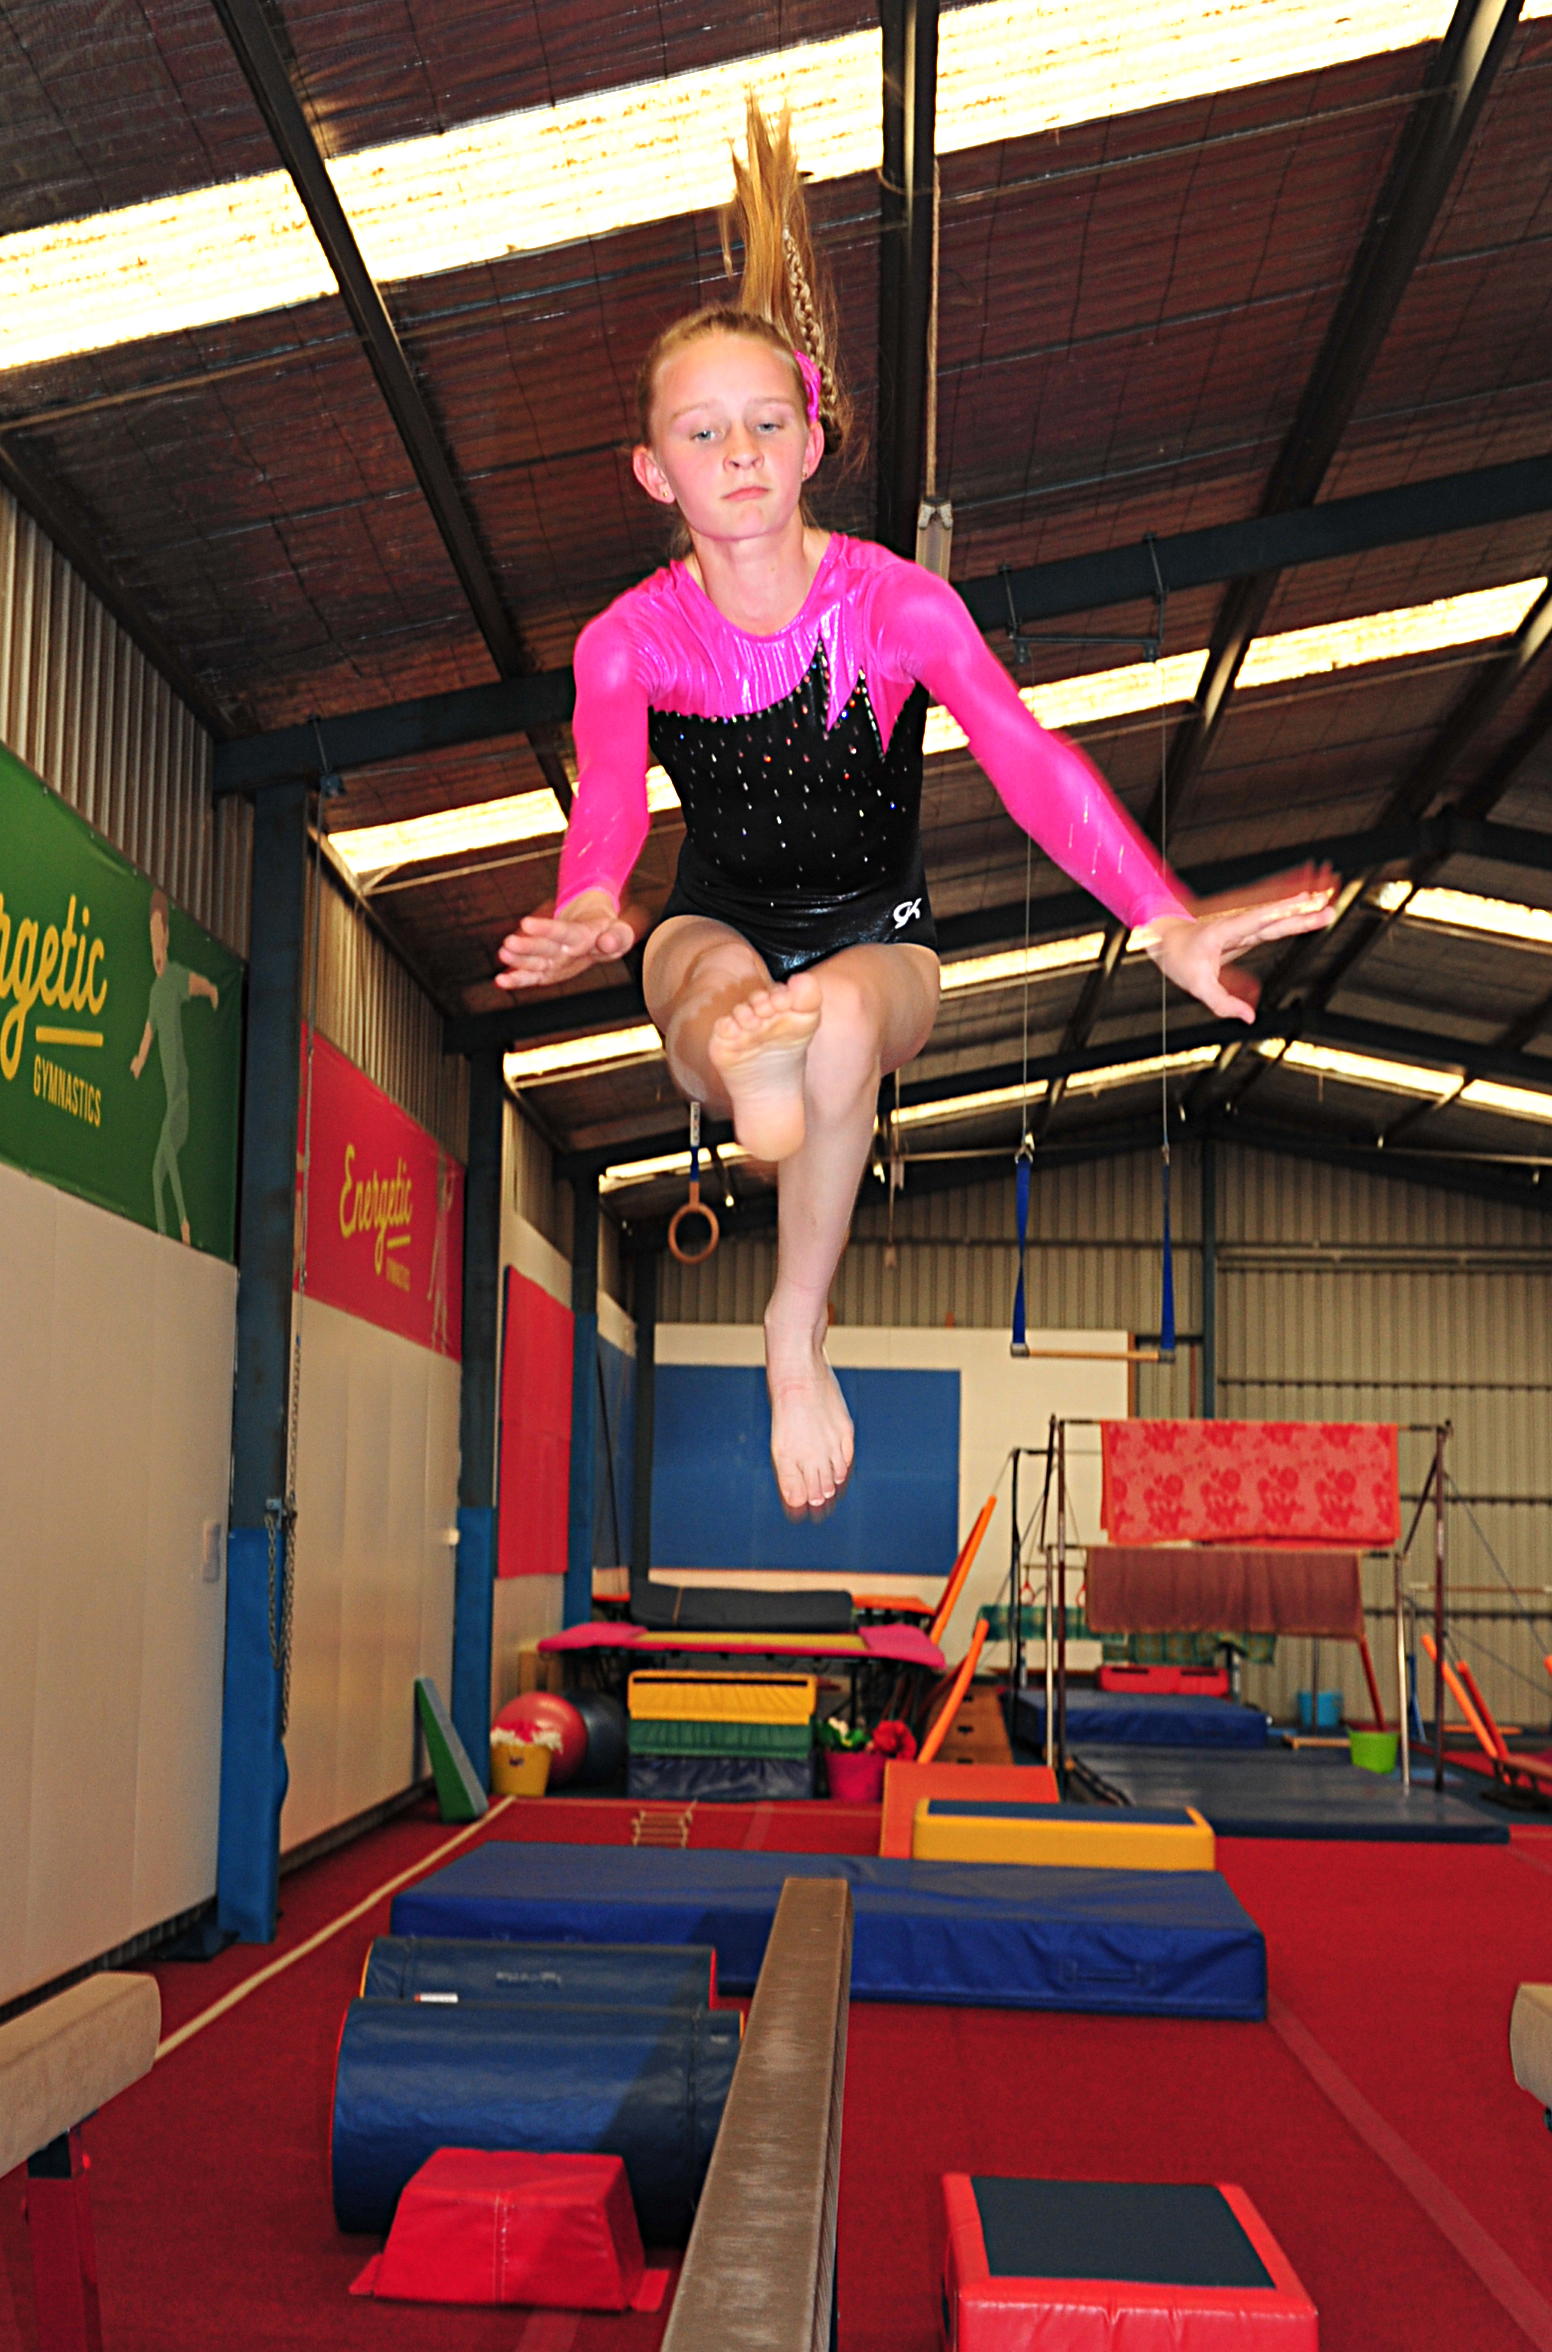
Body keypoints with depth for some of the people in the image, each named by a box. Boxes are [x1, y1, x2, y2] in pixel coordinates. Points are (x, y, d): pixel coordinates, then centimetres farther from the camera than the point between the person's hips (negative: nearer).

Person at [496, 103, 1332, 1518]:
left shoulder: (896, 603, -15)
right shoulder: (631, 638, -11)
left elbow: (1023, 752, -29)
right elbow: (609, 786, -30)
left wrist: (1170, 924, -46)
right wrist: (592, 912, -56)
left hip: (876, 935, 0)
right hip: (722, 925, 0)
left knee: (841, 1024, -35)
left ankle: (799, 1331, -18)